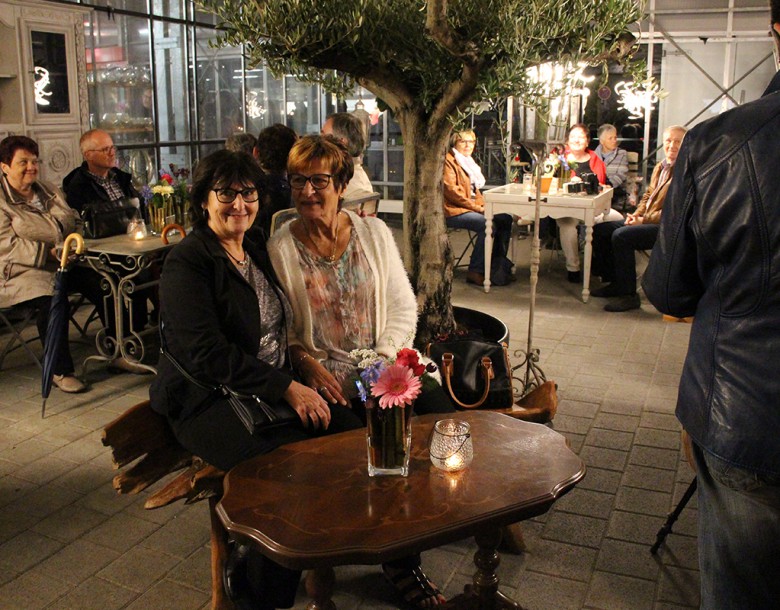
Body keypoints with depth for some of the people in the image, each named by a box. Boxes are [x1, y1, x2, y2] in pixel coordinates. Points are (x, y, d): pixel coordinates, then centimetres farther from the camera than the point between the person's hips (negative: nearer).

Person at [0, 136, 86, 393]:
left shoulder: (50, 192, 20)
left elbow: (75, 222, 24)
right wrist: (50, 253, -21)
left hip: (65, 266, 6)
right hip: (25, 271, -6)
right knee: (53, 300, -36)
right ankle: (60, 371, -22)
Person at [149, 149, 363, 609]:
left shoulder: (257, 252, 15)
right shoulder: (187, 262, -9)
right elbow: (208, 354, -18)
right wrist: (287, 389, -21)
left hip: (276, 388, 7)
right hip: (210, 401, -7)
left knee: (356, 429, -16)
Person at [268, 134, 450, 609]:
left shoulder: (374, 232, 9)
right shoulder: (280, 248, 2)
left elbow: (404, 306, 8)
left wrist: (384, 356, -7)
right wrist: (308, 363, -15)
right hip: (324, 382, -3)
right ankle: (401, 558, 0)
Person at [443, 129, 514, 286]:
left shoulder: (467, 162, 24)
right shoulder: (448, 161, -7)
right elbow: (451, 191, -17)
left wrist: (482, 205, 7)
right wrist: (477, 207, -17)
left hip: (473, 208, 10)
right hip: (454, 212, -10)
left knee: (506, 219, -4)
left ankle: (498, 266, 2)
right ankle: (475, 272, -23)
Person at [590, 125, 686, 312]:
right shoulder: (661, 166, 17)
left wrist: (643, 220, -18)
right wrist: (636, 214, 4)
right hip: (647, 220, 10)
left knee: (621, 236, -30)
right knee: (600, 230, 4)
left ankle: (629, 295, -21)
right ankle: (615, 283, 12)